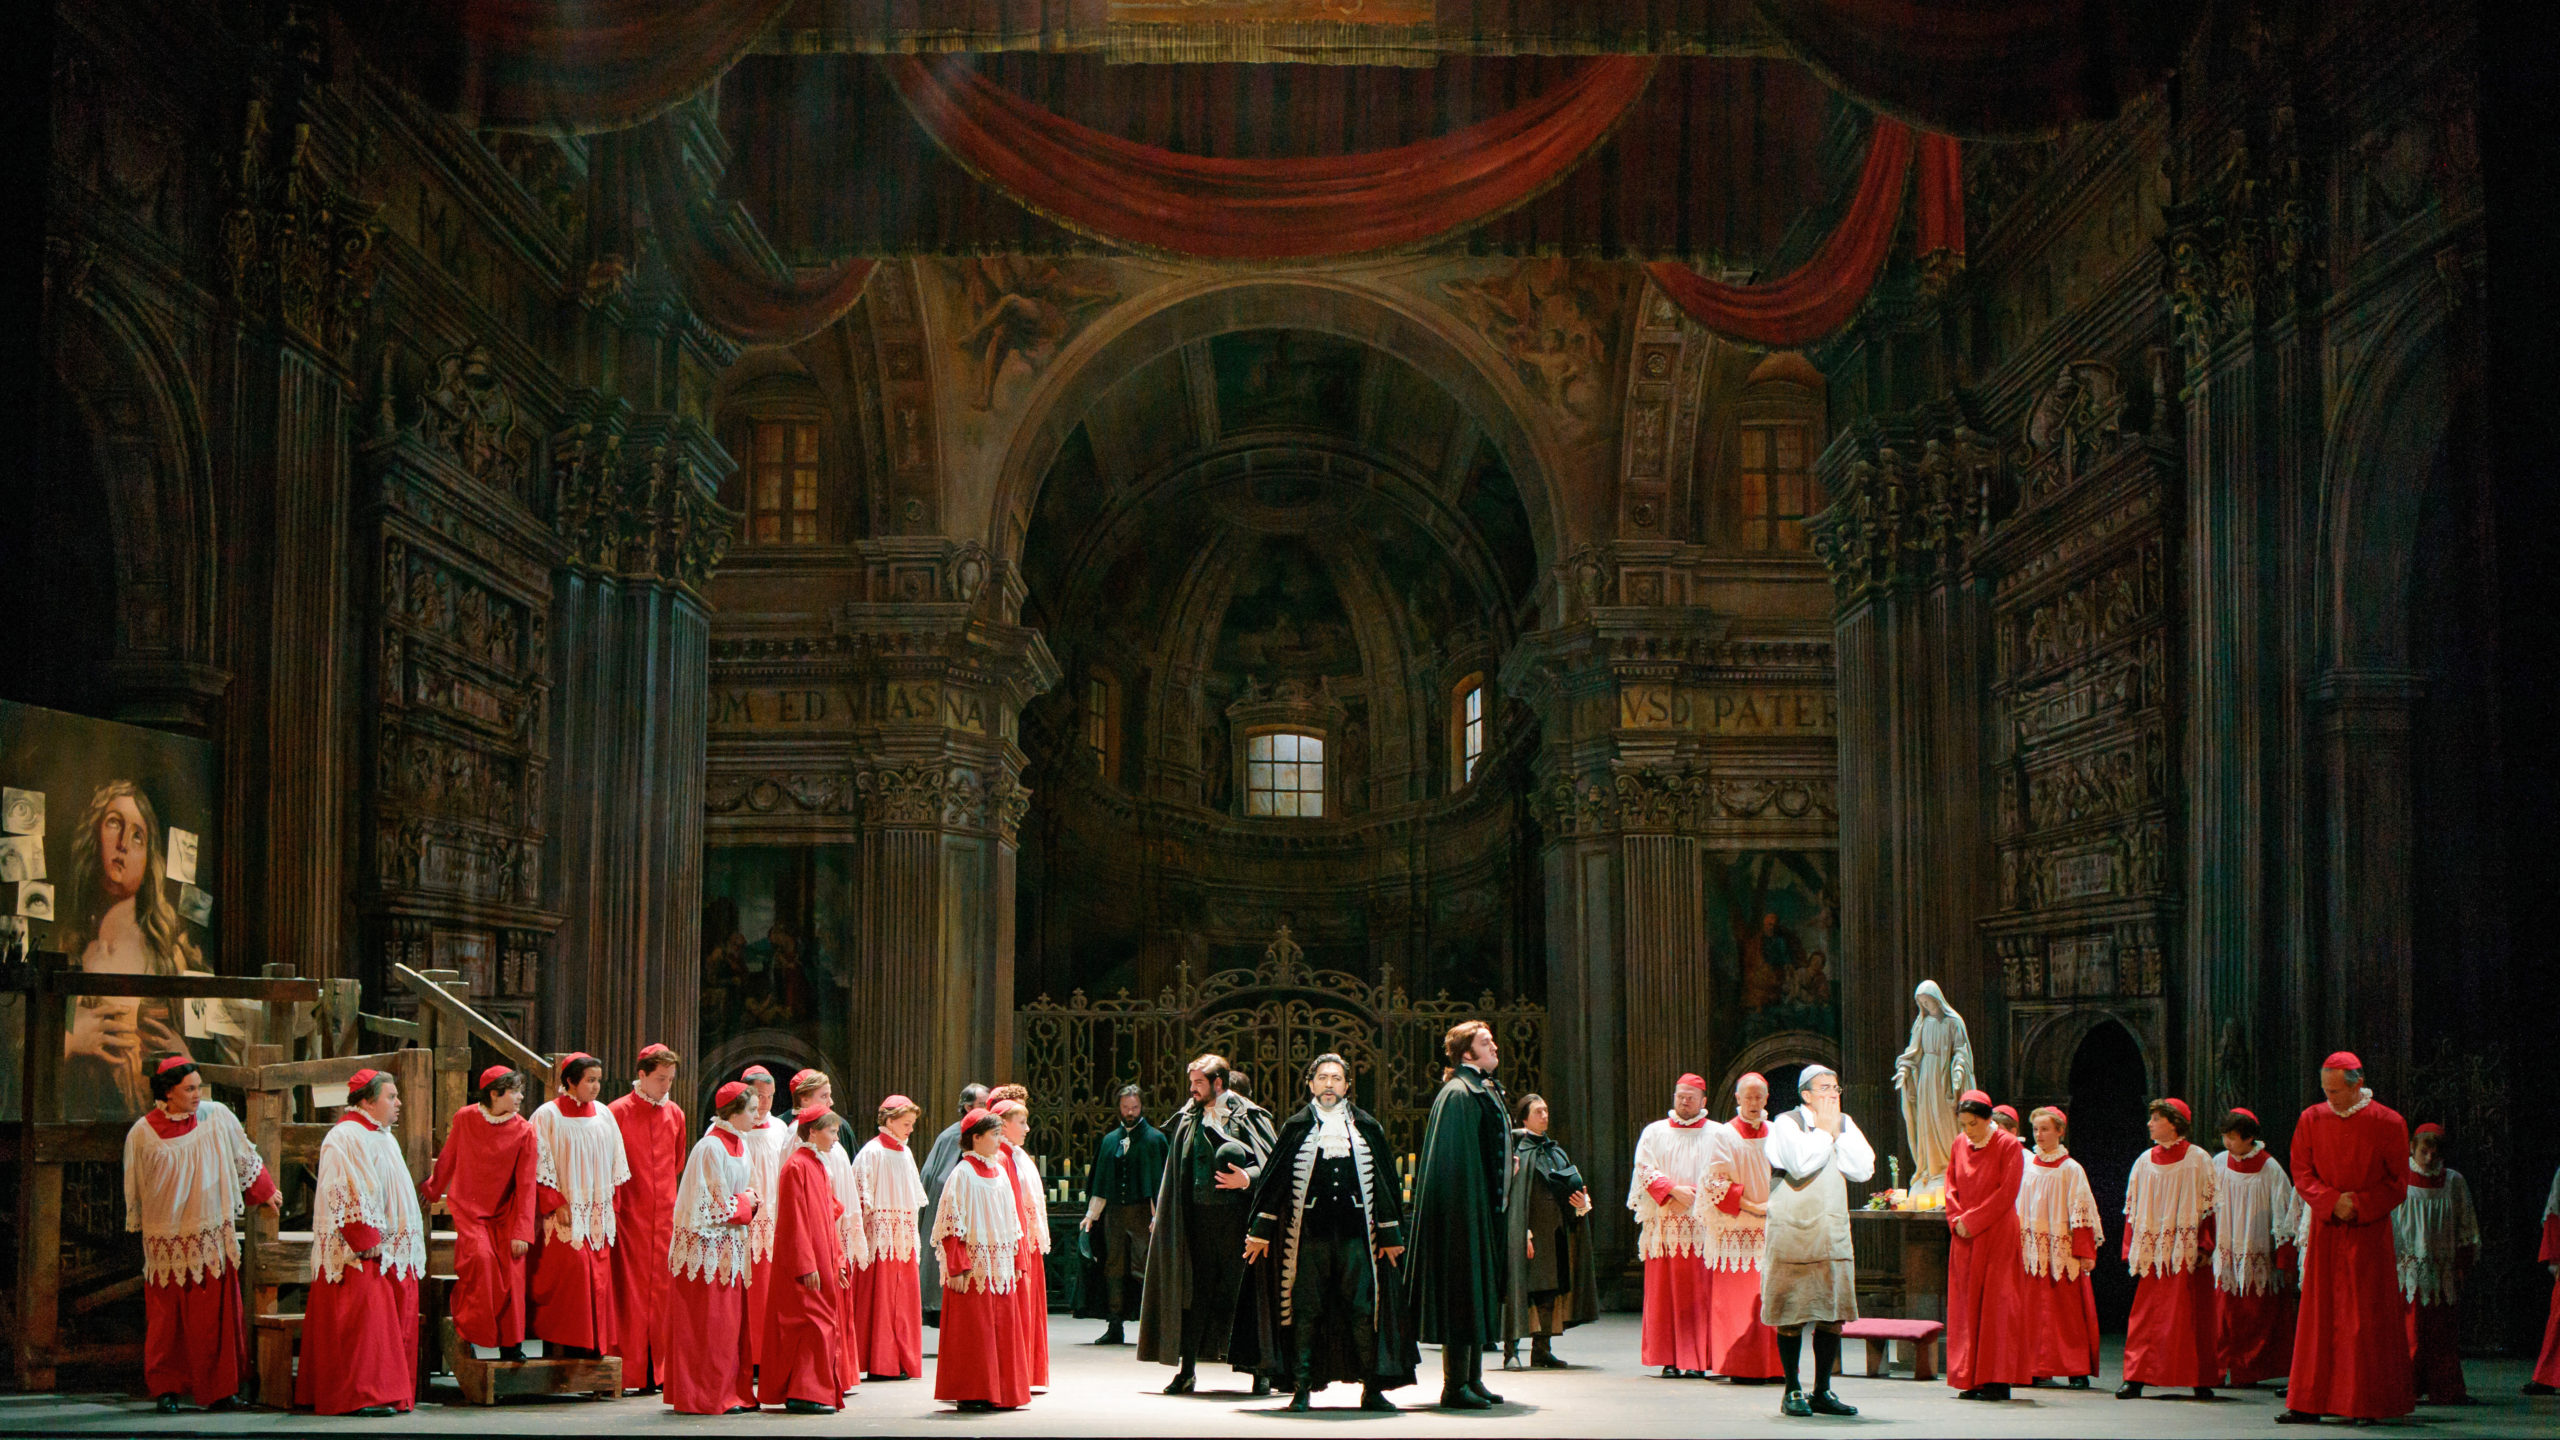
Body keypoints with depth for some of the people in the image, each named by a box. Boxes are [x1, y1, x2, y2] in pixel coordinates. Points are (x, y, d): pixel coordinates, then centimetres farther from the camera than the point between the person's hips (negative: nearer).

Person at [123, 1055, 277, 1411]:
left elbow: (244, 1159, 13)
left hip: (212, 1237, 1)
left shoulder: (217, 1116, -2)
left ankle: (218, 1388, 7)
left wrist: (264, 1193, 20)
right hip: (166, 1241, -1)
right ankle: (167, 1388, 13)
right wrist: (139, 1224, 16)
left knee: (216, 1315, 0)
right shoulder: (142, 1133, -5)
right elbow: (134, 1188, 9)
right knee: (167, 1315, 2)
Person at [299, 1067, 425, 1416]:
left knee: (395, 1319, 7)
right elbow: (344, 1196, -19)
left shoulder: (384, 1138, 18)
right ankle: (361, 1396, -8)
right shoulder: (344, 1138, -12)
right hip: (358, 1255, -9)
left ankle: (390, 1393, 11)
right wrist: (367, 1242, -21)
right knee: (364, 1319, -11)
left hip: (390, 1250, 9)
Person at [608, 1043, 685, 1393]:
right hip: (629, 1215, -4)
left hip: (665, 1216, 4)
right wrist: (612, 1204, -8)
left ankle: (658, 1371, 8)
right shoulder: (619, 1112, -4)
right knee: (629, 1291, -6)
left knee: (662, 1291, 3)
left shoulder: (675, 1114, 11)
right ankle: (628, 1373, -4)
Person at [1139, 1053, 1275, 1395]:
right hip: (1198, 1217, 4)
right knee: (1194, 1289, 3)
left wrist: (1247, 1179, -22)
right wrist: (1160, 1217, 11)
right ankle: (1187, 1369, 10)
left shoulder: (1248, 1118, -1)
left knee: (1244, 1288, -1)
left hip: (1237, 1215, -4)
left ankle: (1259, 1369, 8)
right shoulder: (1187, 1120, 13)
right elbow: (1176, 1173, 16)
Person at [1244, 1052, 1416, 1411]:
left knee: (1363, 1309, -3)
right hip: (1308, 1233, 0)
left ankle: (1372, 1388, 2)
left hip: (1357, 1234, 1)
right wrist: (1260, 1231, 3)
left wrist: (1391, 1234, 10)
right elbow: (1273, 1179, 8)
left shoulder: (1367, 1128, 12)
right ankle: (1301, 1388, 4)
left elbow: (1386, 1183, 14)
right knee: (1305, 1310, -2)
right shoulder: (1296, 1128, 9)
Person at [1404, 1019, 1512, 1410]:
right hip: (1464, 1210, -10)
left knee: (1480, 1293, 12)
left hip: (1485, 1211, 10)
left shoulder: (1487, 1091, 17)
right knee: (1464, 1292, -8)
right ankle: (1456, 1385, -5)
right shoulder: (1458, 1094, -14)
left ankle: (1472, 1379, 18)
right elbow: (1455, 1160, -19)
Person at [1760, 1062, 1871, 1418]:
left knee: (1833, 1313, 3)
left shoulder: (1844, 1124, 13)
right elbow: (1801, 1163, -21)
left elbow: (1864, 1169, 0)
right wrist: (1824, 1128, -9)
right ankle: (1793, 1392, 8)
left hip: (1833, 1233, 5)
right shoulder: (1786, 1123, -3)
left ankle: (1822, 1392, 12)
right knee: (1791, 1314, -1)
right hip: (1793, 1231, -5)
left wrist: (1837, 1131, -4)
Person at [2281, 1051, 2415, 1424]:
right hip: (2324, 1232, 2)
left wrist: (2359, 1205, -13)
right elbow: (2302, 1174, 5)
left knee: (2367, 1319, -2)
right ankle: (2308, 1403, 5)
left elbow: (2397, 1183, 0)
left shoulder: (2388, 1123, -4)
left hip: (2369, 1233, -2)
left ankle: (2368, 1404, 6)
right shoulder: (2311, 1120, 4)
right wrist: (2332, 1201, -12)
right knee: (2319, 1315, 2)